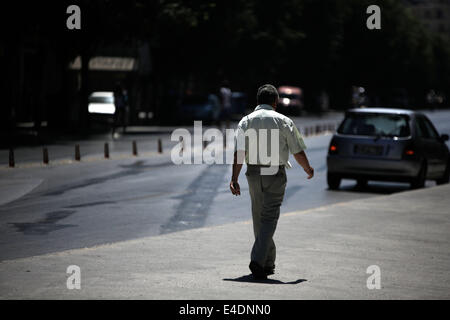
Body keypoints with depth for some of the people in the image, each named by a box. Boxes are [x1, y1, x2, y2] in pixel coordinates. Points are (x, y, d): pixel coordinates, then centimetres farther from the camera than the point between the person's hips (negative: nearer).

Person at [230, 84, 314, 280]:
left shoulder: (246, 122, 4)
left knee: (259, 218, 16)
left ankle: (268, 263, 25)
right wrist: (308, 169, 18)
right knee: (269, 219, -3)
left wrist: (234, 179, -11)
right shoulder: (283, 121, -1)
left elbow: (239, 152, -7)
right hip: (275, 174, -3)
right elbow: (298, 152, 1)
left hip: (253, 174, 3)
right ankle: (257, 260, -20)